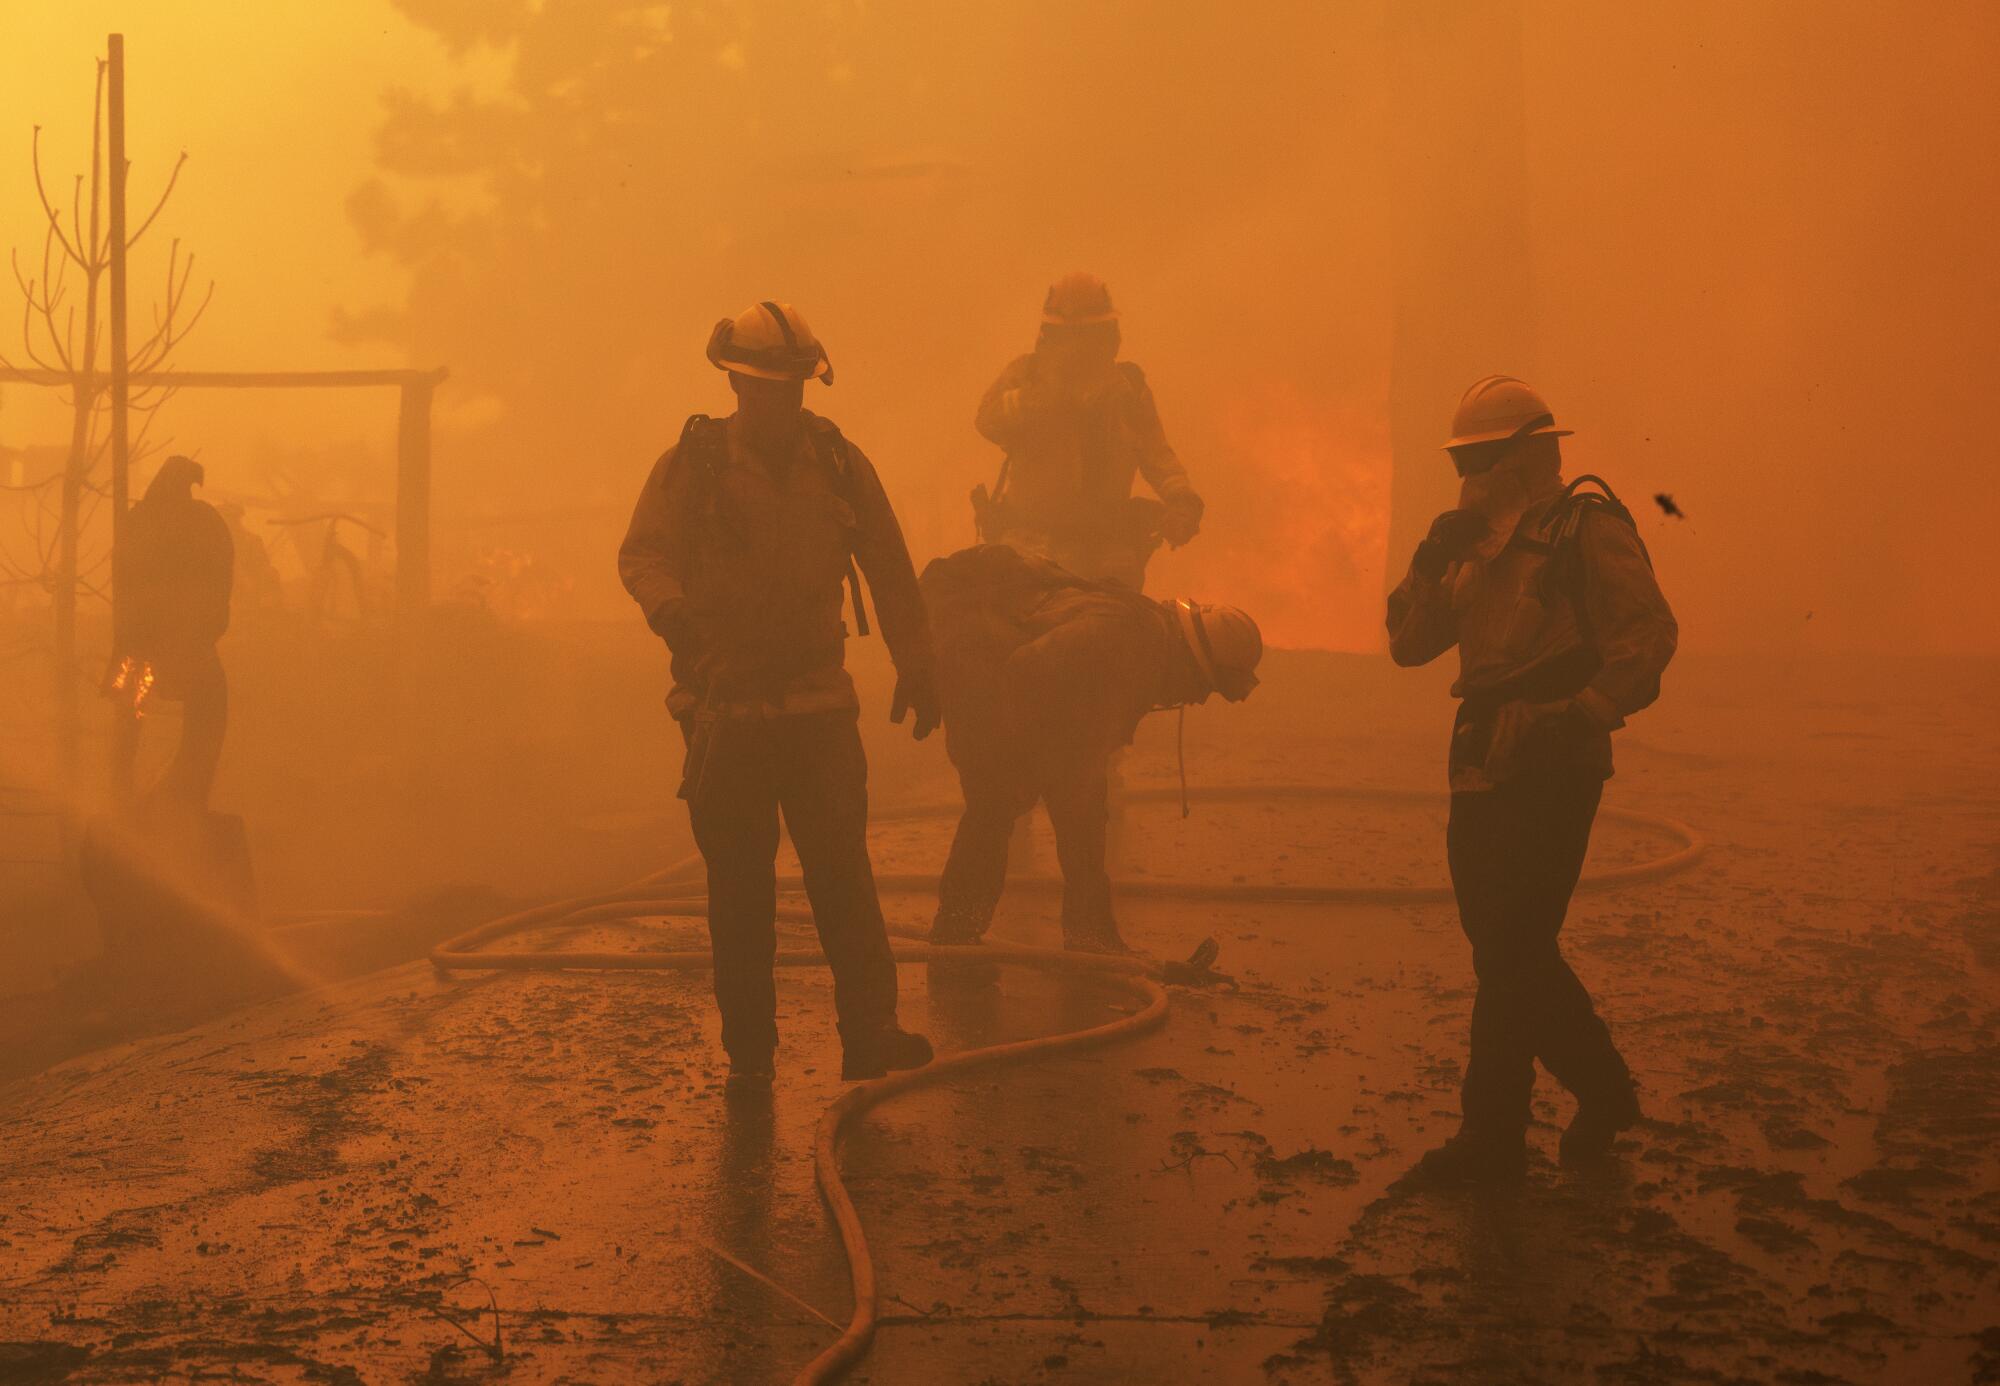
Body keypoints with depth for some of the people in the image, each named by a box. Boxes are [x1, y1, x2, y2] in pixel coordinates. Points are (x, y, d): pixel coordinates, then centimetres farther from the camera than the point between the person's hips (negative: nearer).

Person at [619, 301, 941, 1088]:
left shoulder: (837, 462, 6)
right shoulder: (691, 465, -1)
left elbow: (888, 570, 11)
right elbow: (642, 553, -11)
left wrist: (916, 667, 8)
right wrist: (669, 607, -32)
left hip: (819, 705, 1)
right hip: (723, 707, -1)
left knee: (842, 868, -6)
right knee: (739, 884, 4)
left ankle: (870, 1035, -3)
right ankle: (747, 1048, 12)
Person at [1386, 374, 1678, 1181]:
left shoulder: (1588, 529, -5)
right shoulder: (1481, 546, 18)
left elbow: (1649, 633, -15)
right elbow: (1409, 645, 14)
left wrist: (1581, 718, -22)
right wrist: (1431, 562, 0)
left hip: (1550, 775, -8)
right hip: (1484, 773, 9)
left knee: (1509, 955, -7)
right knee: (1512, 953, 12)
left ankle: (1492, 1136, -1)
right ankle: (1604, 1092, 27)